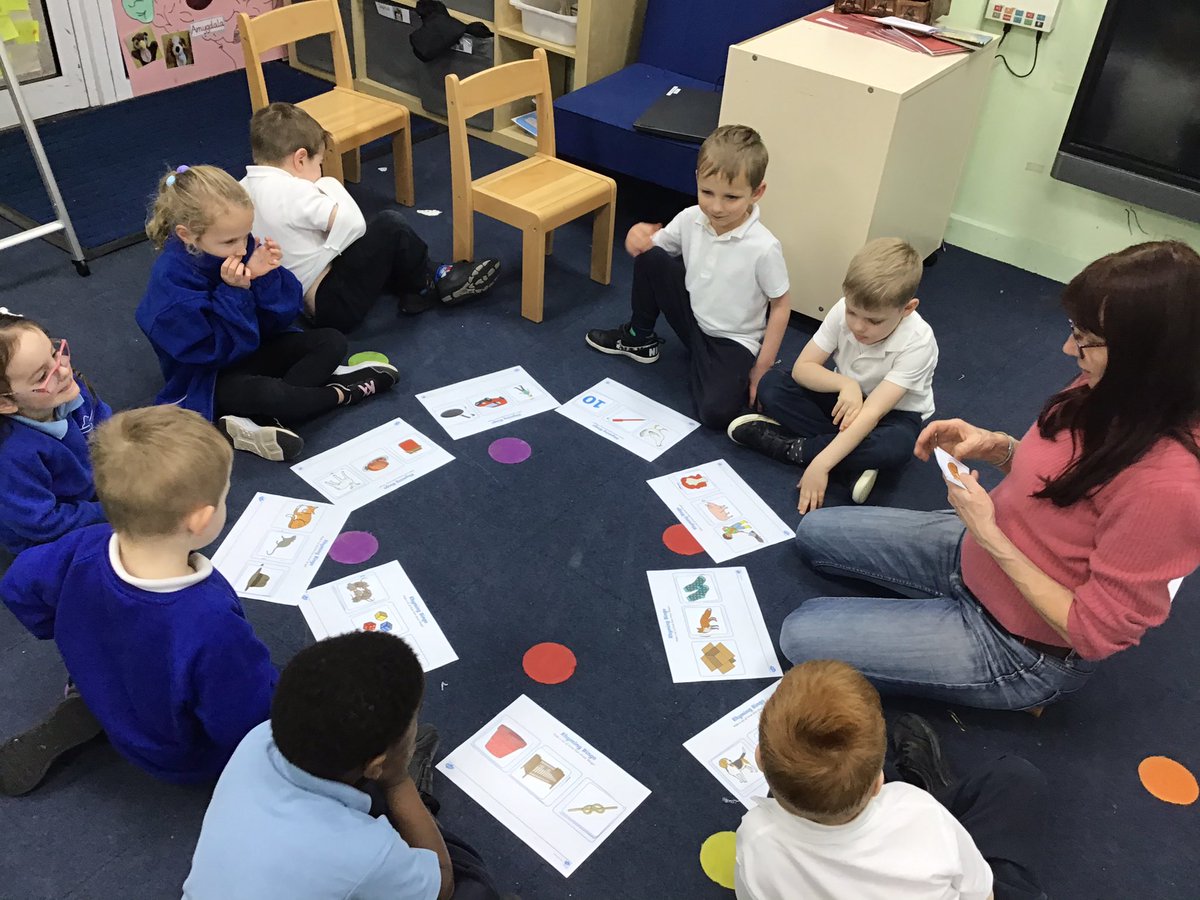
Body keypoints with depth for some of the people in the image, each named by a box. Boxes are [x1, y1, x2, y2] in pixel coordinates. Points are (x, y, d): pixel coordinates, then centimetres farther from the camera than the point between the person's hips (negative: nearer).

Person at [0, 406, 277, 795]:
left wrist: (76, 635, 12)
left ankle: (82, 714, 16)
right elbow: (251, 726, -28)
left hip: (109, 699, 6)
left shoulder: (85, 549, -24)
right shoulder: (211, 624, -42)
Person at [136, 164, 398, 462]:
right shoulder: (171, 280, -24)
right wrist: (233, 293, -31)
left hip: (253, 349, 7)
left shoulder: (243, 248, -9)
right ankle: (339, 392, -6)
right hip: (209, 377, -7)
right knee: (264, 393, -36)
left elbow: (278, 320, -4)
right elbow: (213, 352, -24)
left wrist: (265, 279, -22)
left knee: (332, 342, -3)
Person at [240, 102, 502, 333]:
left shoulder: (243, 189, 4)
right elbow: (353, 224, -21)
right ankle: (430, 282, 14)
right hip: (330, 304, -10)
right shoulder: (292, 190, -21)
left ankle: (410, 284, 18)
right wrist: (330, 187, -5)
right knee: (391, 226, -6)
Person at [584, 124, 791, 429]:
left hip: (733, 341, -5)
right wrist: (638, 235, -21)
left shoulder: (764, 248, -26)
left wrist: (763, 367, -14)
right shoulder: (690, 219, -13)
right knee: (649, 257, -14)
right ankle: (639, 338, 10)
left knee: (716, 413, -27)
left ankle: (700, 364, 7)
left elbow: (780, 306, -13)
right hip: (693, 320, 5)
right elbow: (651, 246, 4)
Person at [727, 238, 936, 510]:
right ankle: (856, 457, -24)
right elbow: (802, 368, -16)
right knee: (771, 384, -19)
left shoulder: (917, 343, -31)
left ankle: (785, 446, -26)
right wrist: (845, 384, -35)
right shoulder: (844, 310, -20)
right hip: (844, 398, 4)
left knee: (896, 446, -40)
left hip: (893, 413, -4)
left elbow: (871, 413, -37)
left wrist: (821, 464, -44)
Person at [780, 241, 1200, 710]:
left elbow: (1094, 632, -26)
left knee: (802, 636, -8)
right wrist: (998, 447, -12)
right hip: (976, 554, 8)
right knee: (815, 532, 14)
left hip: (1023, 647, -8)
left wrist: (989, 534, -25)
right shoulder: (1103, 393, -13)